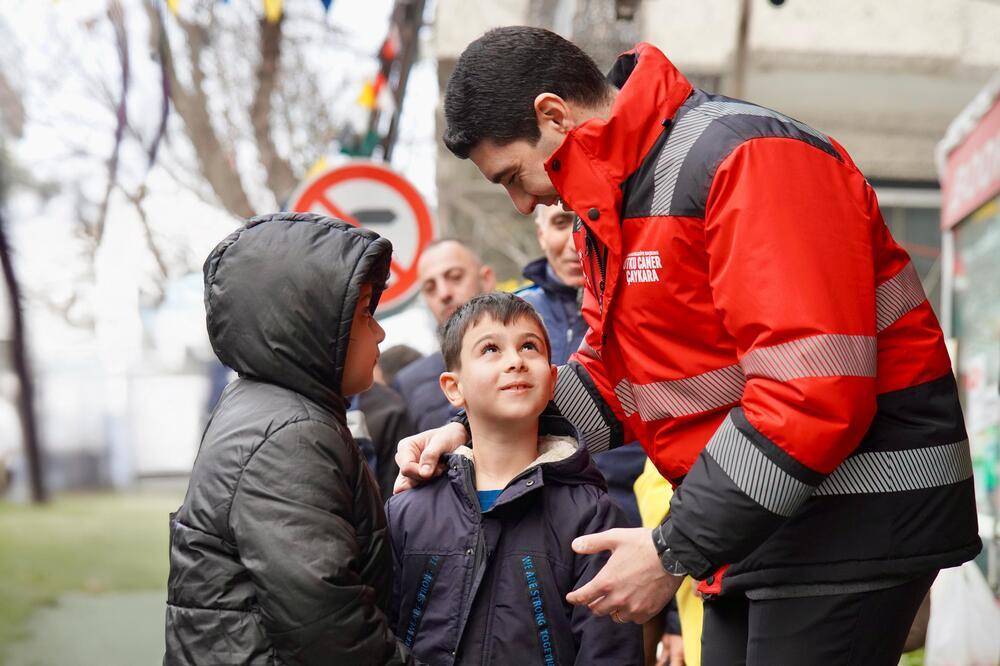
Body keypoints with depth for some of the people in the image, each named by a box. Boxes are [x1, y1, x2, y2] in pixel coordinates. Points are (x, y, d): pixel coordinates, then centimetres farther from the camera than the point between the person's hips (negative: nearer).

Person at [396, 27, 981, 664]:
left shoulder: (747, 158, -20)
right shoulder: (610, 197, 11)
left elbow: (814, 393, -27)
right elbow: (613, 374, 18)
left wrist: (678, 551, -22)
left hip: (857, 517, -9)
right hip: (755, 521, 9)